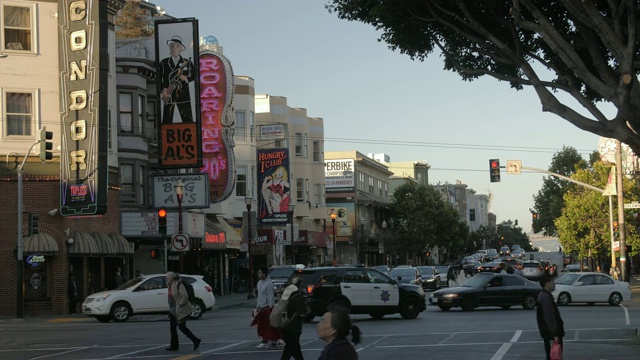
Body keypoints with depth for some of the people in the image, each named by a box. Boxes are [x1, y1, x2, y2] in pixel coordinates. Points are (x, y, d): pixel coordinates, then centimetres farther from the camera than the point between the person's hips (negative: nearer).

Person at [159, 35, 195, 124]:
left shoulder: (187, 62, 10)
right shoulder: (163, 63, 9)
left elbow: (193, 75, 10)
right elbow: (159, 78, 6)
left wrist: (186, 78, -11)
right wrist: (163, 90, -8)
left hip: (183, 94, 0)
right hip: (168, 95, 0)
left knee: (188, 120, -4)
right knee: (167, 121, 0)